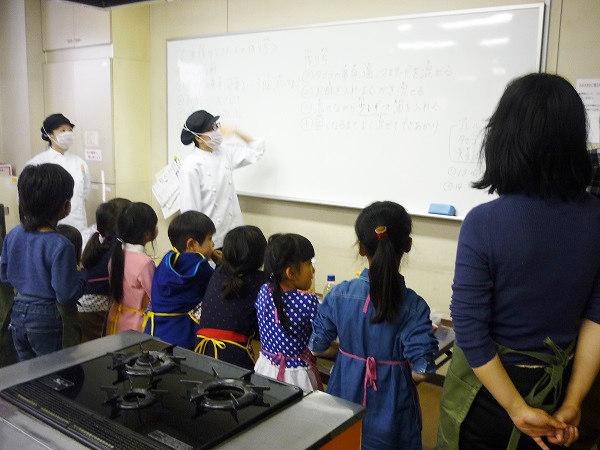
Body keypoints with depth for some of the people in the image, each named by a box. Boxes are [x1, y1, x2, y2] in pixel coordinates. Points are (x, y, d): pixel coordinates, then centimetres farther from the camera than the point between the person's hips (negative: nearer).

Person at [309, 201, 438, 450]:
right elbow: (421, 371, -19)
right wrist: (395, 364, 2)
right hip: (390, 411, -2)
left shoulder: (339, 294, -11)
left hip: (345, 397, 2)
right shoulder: (414, 306, -18)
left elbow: (317, 346, -3)